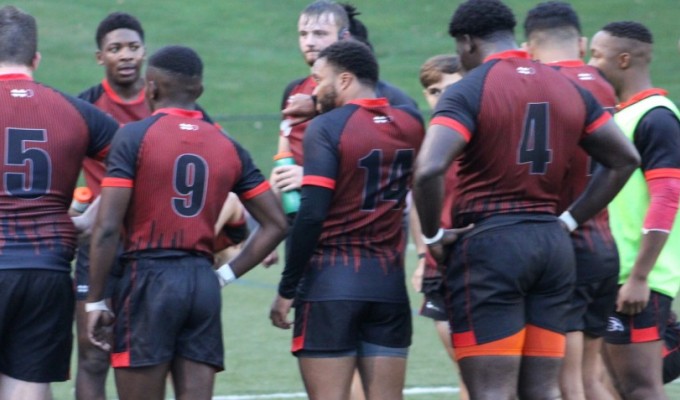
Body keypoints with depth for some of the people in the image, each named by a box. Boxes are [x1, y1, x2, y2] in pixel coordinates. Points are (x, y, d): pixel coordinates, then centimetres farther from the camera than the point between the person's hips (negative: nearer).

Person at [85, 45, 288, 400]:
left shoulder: (134, 136, -4)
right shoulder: (228, 147, 11)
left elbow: (107, 227, -10)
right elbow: (275, 224, 13)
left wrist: (95, 301, -4)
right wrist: (226, 275, 14)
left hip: (148, 277, -4)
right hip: (203, 284, 4)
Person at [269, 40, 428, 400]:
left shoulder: (327, 127, -8)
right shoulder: (409, 124, 8)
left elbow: (311, 215, -14)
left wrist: (286, 290, -8)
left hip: (331, 282, -5)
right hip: (389, 282, 5)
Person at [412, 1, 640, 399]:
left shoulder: (468, 92, -9)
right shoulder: (569, 89, 12)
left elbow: (429, 170, -22)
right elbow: (625, 160, 17)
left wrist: (433, 235, -7)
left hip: (490, 243, -6)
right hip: (554, 244, 6)